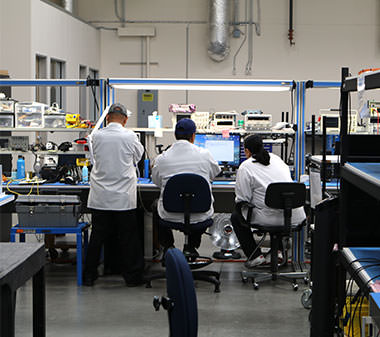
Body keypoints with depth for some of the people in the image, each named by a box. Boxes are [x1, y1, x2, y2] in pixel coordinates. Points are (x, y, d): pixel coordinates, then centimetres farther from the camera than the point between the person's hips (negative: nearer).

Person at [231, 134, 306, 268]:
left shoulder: (245, 167, -4)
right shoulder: (275, 158, 13)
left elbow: (243, 198, -4)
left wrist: (238, 201, 20)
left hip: (272, 217, -6)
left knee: (236, 217, 18)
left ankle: (255, 256, 14)